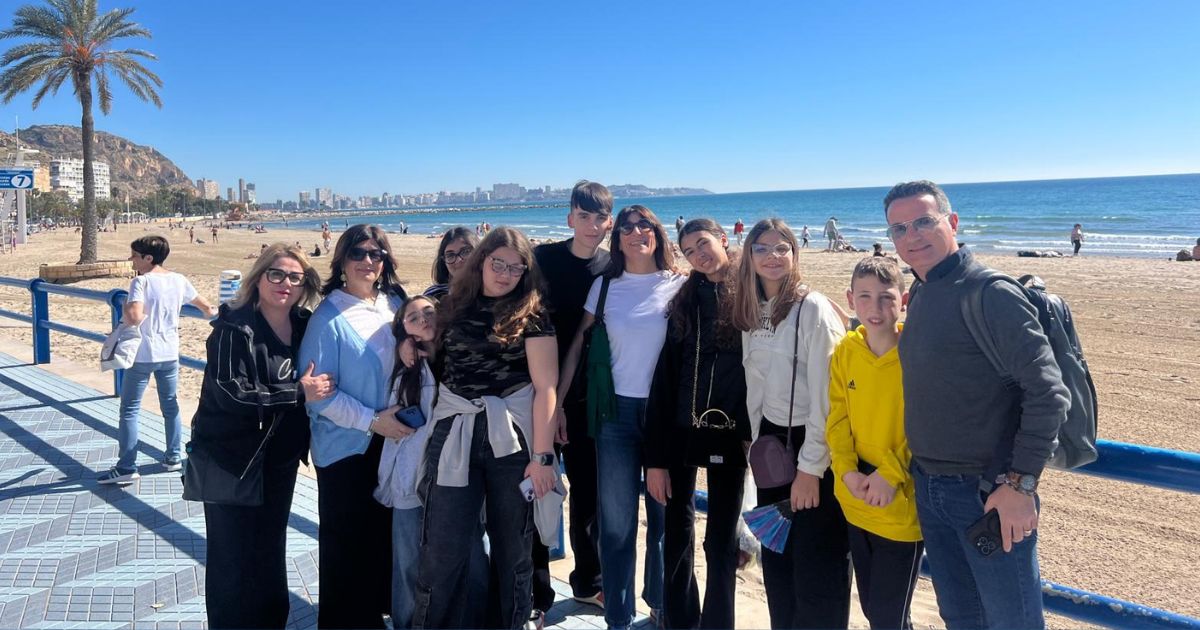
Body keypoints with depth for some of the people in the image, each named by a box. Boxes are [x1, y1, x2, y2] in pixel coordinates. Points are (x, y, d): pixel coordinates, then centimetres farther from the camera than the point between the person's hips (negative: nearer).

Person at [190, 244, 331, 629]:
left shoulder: (304, 325, 1)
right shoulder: (234, 327, -17)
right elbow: (230, 392, -24)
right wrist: (298, 392, -24)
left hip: (280, 457, 6)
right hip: (231, 456, -6)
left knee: (271, 550, 19)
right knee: (232, 555, 6)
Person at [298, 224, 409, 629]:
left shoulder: (395, 304, 3)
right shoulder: (329, 316, -13)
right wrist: (372, 421, -18)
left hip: (393, 439, 5)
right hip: (347, 444, -5)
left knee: (385, 530, 15)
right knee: (347, 538, 8)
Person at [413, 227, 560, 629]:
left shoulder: (531, 315, -3)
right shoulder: (455, 306, 6)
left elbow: (545, 388, -9)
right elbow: (435, 366, 17)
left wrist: (541, 456, -14)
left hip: (512, 439, -2)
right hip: (455, 435, 2)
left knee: (513, 545, 11)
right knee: (442, 547, 1)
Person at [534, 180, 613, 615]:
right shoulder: (543, 259, -6)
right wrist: (551, 397, -13)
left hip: (590, 397, 3)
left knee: (589, 490, 12)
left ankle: (588, 582, 30)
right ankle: (536, 592, 18)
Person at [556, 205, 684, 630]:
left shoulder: (679, 286, 0)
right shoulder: (605, 285, 4)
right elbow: (579, 344, 5)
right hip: (617, 410, 1)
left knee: (665, 515, 11)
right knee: (616, 520, 6)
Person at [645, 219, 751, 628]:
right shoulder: (685, 302, 4)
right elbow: (664, 378, 0)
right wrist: (655, 456, -4)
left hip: (729, 432, -2)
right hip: (681, 431, 2)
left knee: (721, 541, 7)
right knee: (678, 534, 11)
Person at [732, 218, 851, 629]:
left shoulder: (813, 309, -14)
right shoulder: (752, 312, 7)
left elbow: (824, 396, -17)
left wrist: (810, 468, -16)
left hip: (813, 445, -6)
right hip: (772, 441, 7)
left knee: (817, 566, 3)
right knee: (775, 557, 15)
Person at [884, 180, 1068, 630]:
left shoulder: (991, 294, -16)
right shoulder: (919, 294, 8)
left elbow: (1048, 393, -19)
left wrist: (1020, 483, -19)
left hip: (988, 494, -7)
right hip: (928, 488, 7)